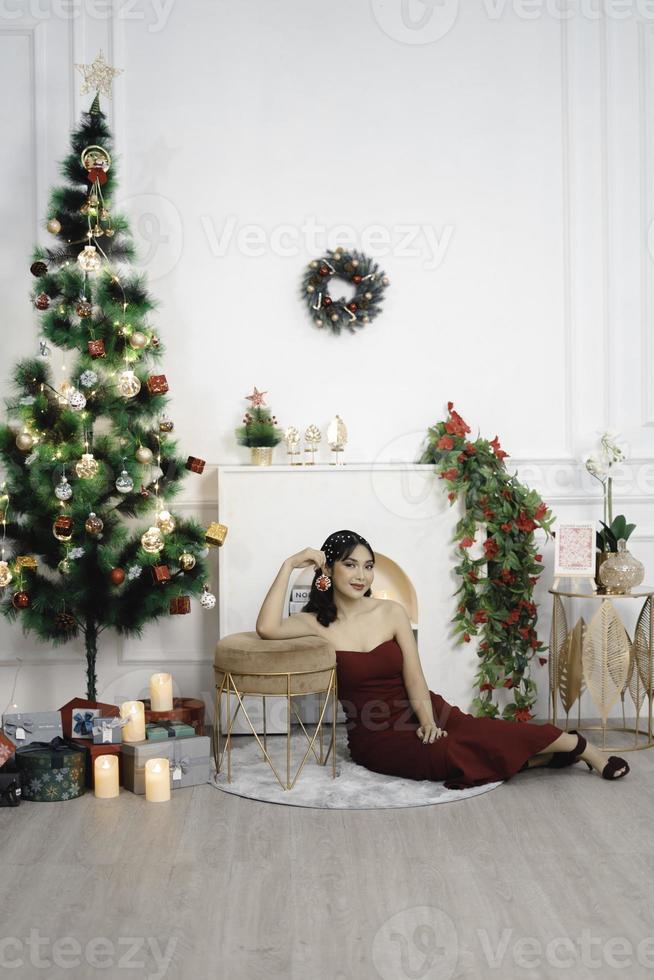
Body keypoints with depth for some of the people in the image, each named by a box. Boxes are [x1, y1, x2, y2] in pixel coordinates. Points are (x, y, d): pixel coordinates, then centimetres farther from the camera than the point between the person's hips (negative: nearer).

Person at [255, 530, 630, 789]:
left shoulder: (392, 612, 1)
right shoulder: (317, 623, -5)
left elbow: (415, 679, -4)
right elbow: (268, 628, -24)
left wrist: (427, 719, -22)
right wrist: (289, 565, -21)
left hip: (419, 712, 2)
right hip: (377, 735, -2)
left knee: (486, 734, -24)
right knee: (452, 755, -29)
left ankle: (578, 746, -5)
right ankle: (539, 756, -9)